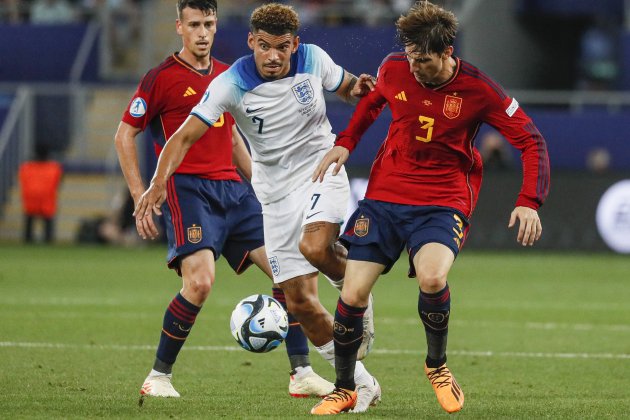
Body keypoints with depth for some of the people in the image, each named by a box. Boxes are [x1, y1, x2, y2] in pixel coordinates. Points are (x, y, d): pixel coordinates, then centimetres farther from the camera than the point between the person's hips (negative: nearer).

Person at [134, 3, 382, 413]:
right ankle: (361, 384, 13)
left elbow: (346, 87, 12)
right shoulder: (230, 84, -14)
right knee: (299, 301, -1)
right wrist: (158, 184, -35)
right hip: (276, 193, 2)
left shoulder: (314, 59, -9)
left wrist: (359, 89, -14)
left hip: (322, 171, -1)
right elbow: (186, 135, -20)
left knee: (314, 246, -34)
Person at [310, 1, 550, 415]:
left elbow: (532, 141, -8)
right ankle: (344, 389, 17)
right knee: (353, 295, -7)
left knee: (431, 277, -31)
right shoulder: (394, 69, -4)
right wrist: (346, 143, 8)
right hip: (386, 192, 3)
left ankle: (437, 364, -1)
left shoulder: (477, 89, -14)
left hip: (444, 199, -3)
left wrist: (529, 203, -20)